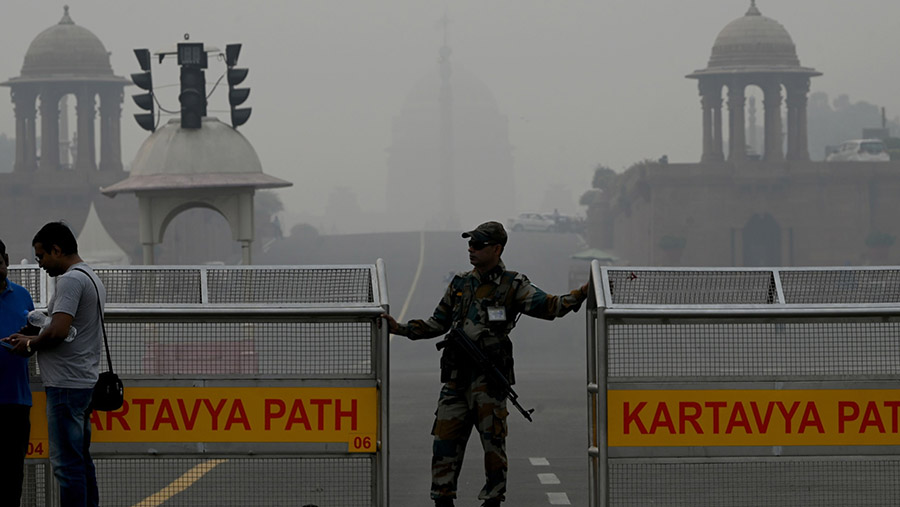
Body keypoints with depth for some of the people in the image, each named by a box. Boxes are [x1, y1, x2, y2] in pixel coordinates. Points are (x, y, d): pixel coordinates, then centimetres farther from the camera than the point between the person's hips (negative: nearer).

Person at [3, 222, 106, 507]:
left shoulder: (71, 280, -14)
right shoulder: (91, 278, 19)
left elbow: (58, 331, -24)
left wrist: (30, 344, -7)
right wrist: (33, 339, 13)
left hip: (66, 385, -11)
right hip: (84, 381, 11)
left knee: (67, 462, -9)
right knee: (81, 460, 13)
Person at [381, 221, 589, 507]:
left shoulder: (513, 286, 1)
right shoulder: (460, 284, 16)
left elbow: (548, 307, -10)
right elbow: (437, 325, 22)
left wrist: (582, 294, -24)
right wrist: (400, 329, 14)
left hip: (490, 377, -4)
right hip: (456, 376, 4)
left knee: (493, 440, -2)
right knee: (446, 437, 0)